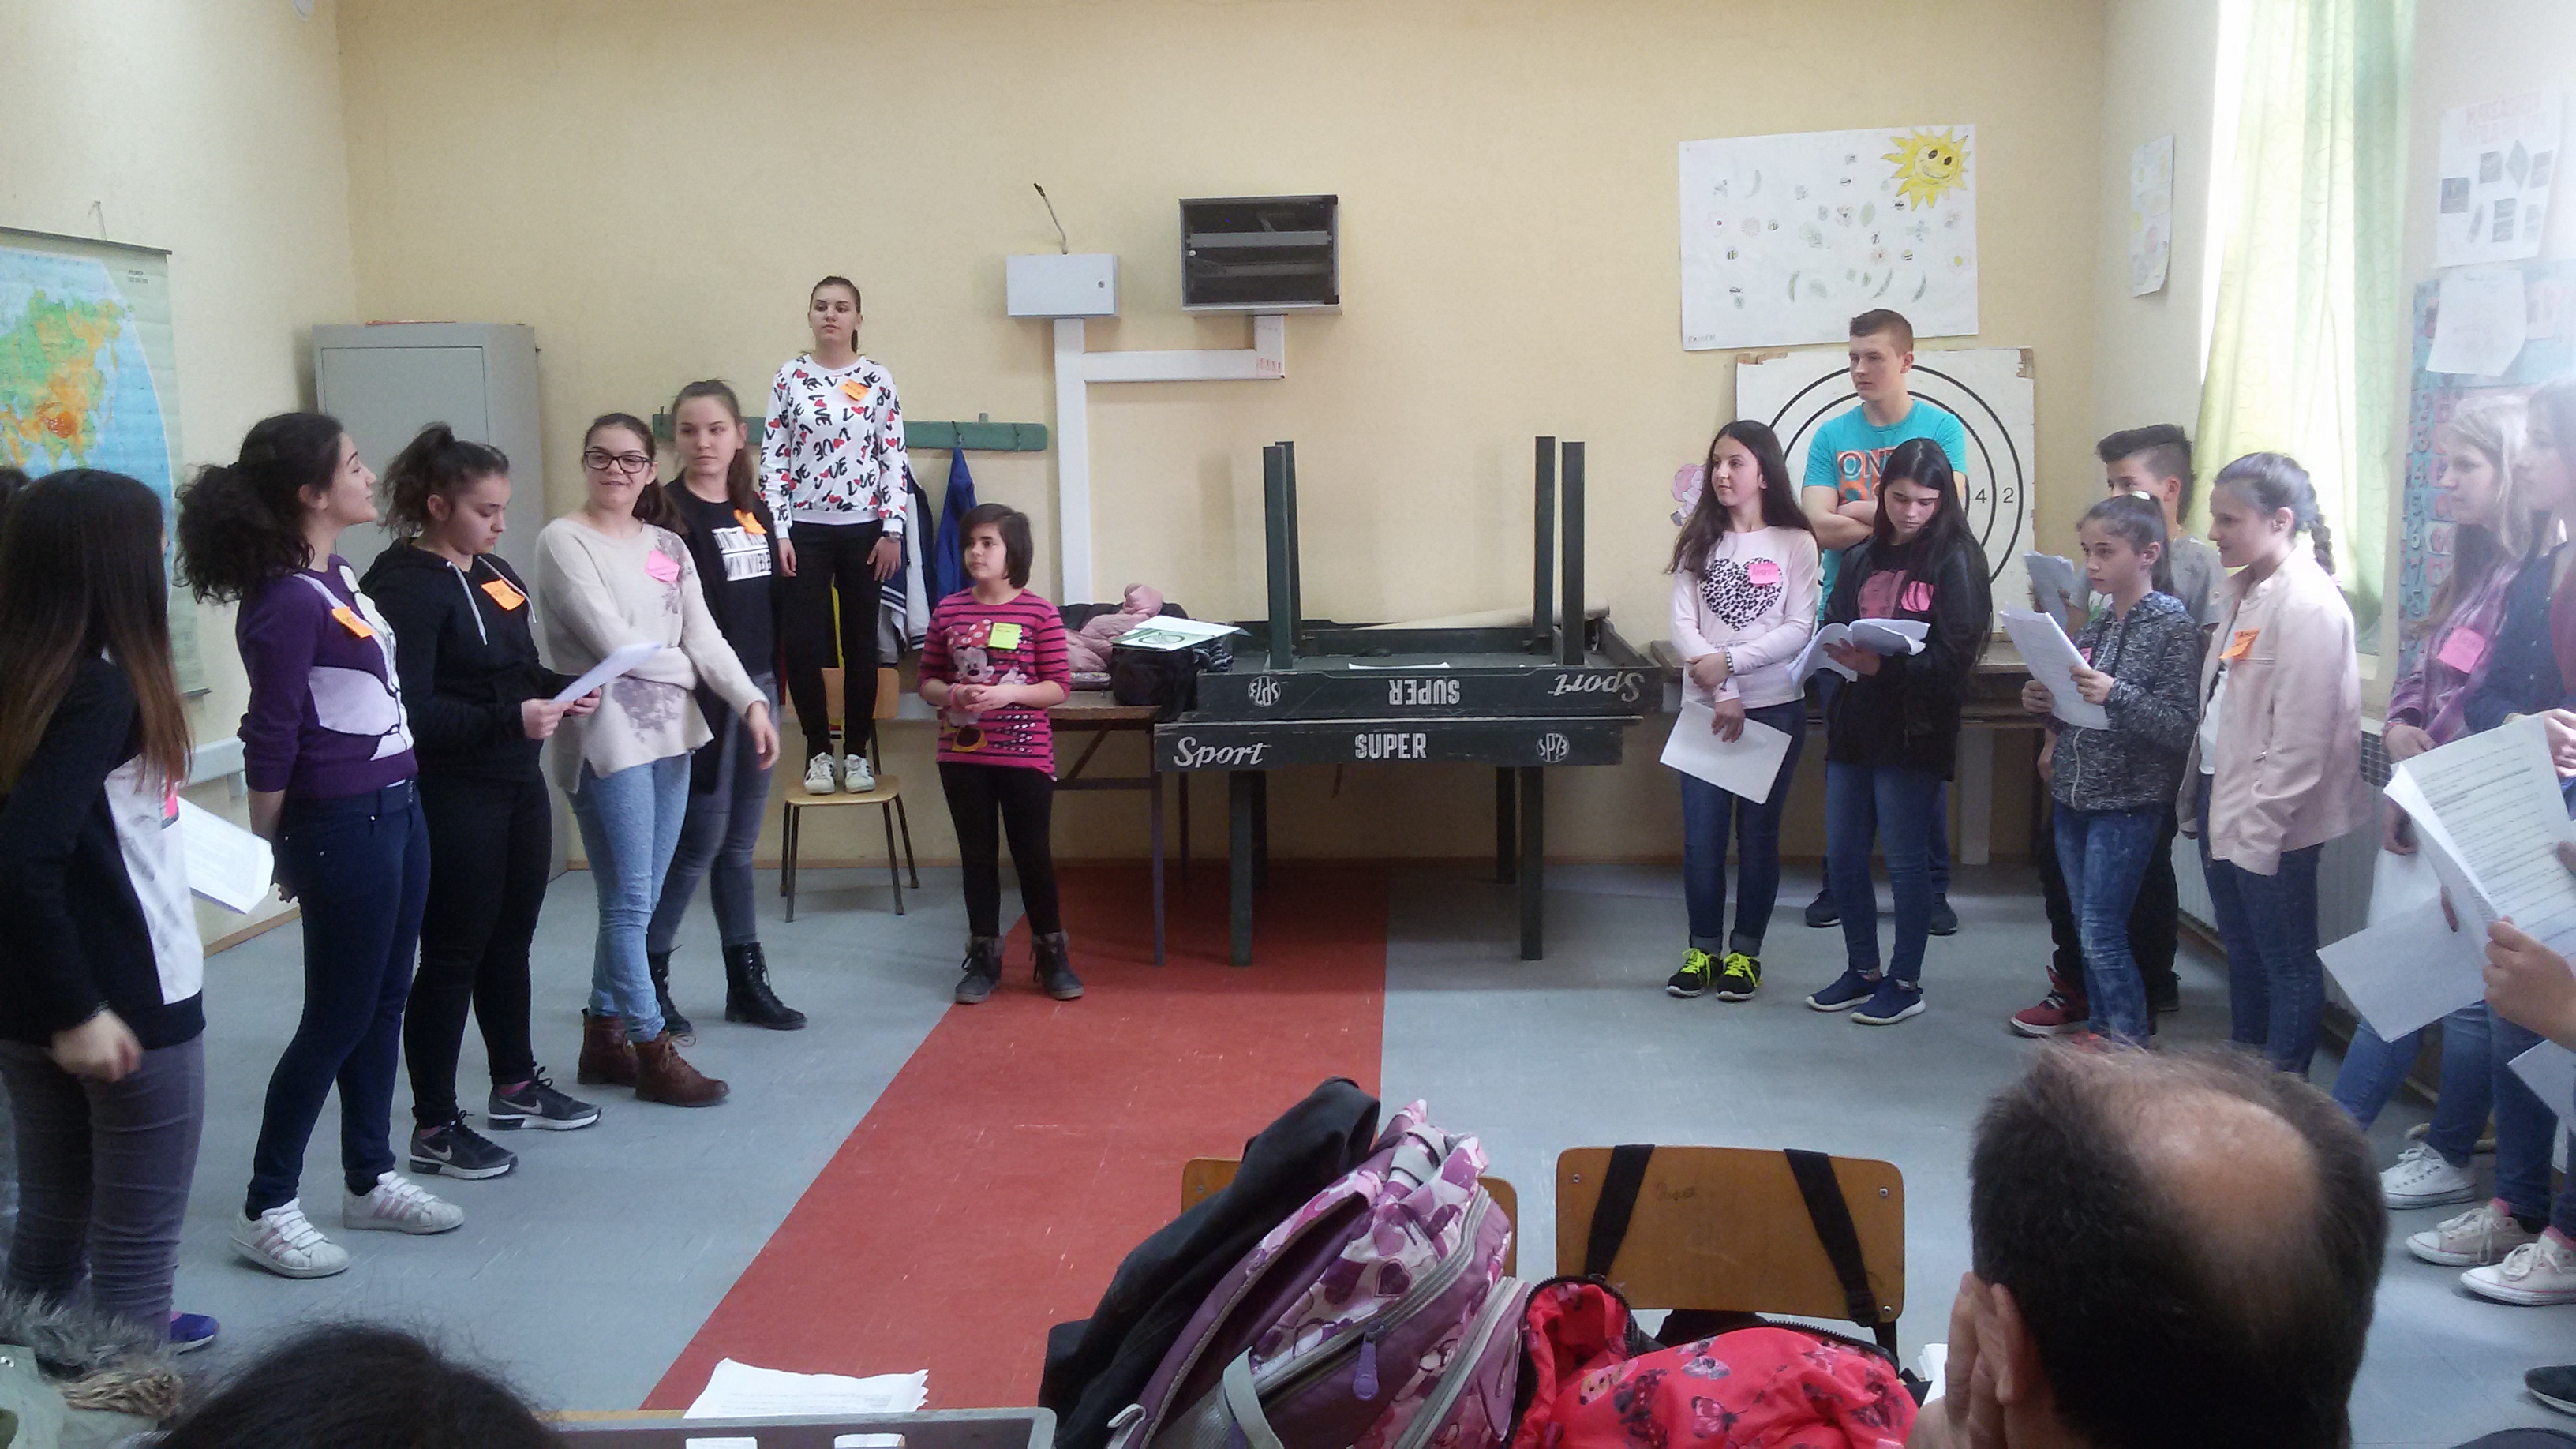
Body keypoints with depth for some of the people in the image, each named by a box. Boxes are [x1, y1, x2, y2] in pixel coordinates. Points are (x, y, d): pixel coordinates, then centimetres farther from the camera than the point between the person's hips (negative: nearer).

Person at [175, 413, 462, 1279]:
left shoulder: (338, 577, 7)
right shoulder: (286, 603, -19)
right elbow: (270, 742, -14)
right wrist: (269, 852, -6)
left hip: (395, 809, 8)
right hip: (341, 825, -8)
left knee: (383, 1003, 16)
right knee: (338, 1017, 1)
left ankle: (371, 1181, 29)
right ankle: (267, 1210, 14)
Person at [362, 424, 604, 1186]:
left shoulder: (493, 573, 11)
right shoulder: (406, 586, -15)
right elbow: (410, 708, -23)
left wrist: (564, 691, 1)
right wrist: (511, 718, -29)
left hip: (518, 785, 8)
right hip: (452, 799, -8)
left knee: (511, 940, 19)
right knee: (452, 955, 0)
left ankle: (516, 1086, 34)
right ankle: (434, 1127, 11)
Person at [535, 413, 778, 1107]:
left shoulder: (668, 546, 13)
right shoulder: (564, 541, -6)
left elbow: (705, 637, 4)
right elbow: (613, 644, -14)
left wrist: (751, 703, -11)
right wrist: (685, 668, 1)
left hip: (668, 738, 7)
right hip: (606, 741, -7)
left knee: (638, 901, 12)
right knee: (629, 902, -3)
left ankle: (606, 1035, 24)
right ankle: (653, 1051, 6)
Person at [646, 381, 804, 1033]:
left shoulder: (756, 510, 11)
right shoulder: (667, 513, -10)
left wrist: (773, 688, 13)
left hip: (758, 688, 6)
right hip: (700, 696, -6)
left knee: (739, 845, 11)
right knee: (700, 843, -4)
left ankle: (747, 982, 18)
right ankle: (646, 976, 11)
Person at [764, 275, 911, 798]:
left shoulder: (878, 379, 2)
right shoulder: (790, 378, 3)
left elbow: (895, 457, 1)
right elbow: (773, 457, 1)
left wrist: (892, 530, -5)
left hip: (863, 529, 0)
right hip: (804, 529, 0)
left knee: (861, 642, 6)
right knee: (803, 644, -3)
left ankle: (857, 751, 16)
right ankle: (818, 751, 11)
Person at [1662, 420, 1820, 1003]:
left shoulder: (1795, 544, -1)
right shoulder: (1699, 543, 5)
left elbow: (1799, 630, -8)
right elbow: (1683, 625, -4)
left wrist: (1729, 661, -17)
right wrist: (1721, 695, -15)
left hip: (1775, 708, -2)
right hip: (1705, 707, 2)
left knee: (1758, 834, 6)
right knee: (1701, 835, 2)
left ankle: (1746, 951, 18)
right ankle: (1703, 948, 16)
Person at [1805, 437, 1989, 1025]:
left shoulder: (1955, 561, -6)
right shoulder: (1861, 559, 12)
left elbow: (1954, 655, -13)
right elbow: (1832, 625, 13)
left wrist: (1884, 667, -25)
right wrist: (1839, 652, -10)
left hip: (1913, 732, -6)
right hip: (1853, 725, 6)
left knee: (1906, 860, 3)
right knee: (1842, 856, 11)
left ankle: (1906, 982, 16)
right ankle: (1862, 970, 26)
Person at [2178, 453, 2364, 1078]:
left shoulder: (2310, 605, -17)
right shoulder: (2248, 592, 11)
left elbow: (2300, 737, -20)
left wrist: (2258, 827, -19)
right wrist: (2201, 800, 12)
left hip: (2267, 820, -9)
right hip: (2221, 798, 9)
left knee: (2287, 964, 4)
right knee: (2243, 952, 19)